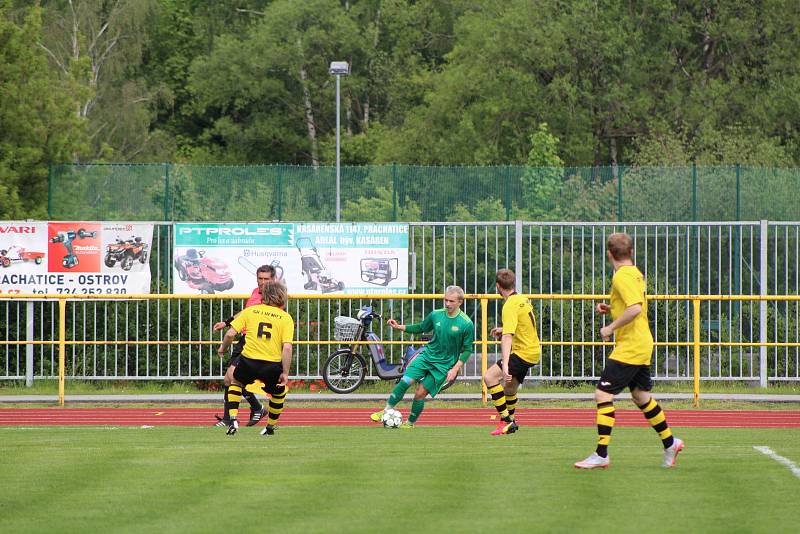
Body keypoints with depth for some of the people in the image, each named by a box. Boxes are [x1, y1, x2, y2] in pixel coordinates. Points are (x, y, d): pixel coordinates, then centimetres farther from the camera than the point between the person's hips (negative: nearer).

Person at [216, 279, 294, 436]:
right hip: (272, 366, -1)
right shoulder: (285, 318, 3)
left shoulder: (250, 311, 7)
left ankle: (232, 419, 15)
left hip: (249, 361, 1)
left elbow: (230, 334, 1)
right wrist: (285, 373, -5)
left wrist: (223, 348, 21)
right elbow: (287, 348, -8)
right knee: (279, 392, 28)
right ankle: (270, 427, 35)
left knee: (236, 382, 30)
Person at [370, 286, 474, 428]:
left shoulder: (466, 324, -12)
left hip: (444, 365, -3)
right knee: (405, 381, -16)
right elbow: (421, 327, 16)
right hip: (427, 355, 3)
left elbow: (467, 349, -5)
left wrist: (455, 369, -12)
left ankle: (410, 423, 13)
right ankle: (386, 411, -4)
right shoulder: (436, 315, 0)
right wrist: (399, 327, 6)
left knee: (420, 393, -7)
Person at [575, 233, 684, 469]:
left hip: (629, 349, -10)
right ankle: (670, 443, 29)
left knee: (603, 394, -10)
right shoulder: (636, 273, 13)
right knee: (641, 396, 20)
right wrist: (611, 308, 15)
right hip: (642, 345, 10)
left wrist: (610, 328, -19)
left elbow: (635, 309, -29)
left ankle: (601, 455, -12)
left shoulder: (622, 276, -16)